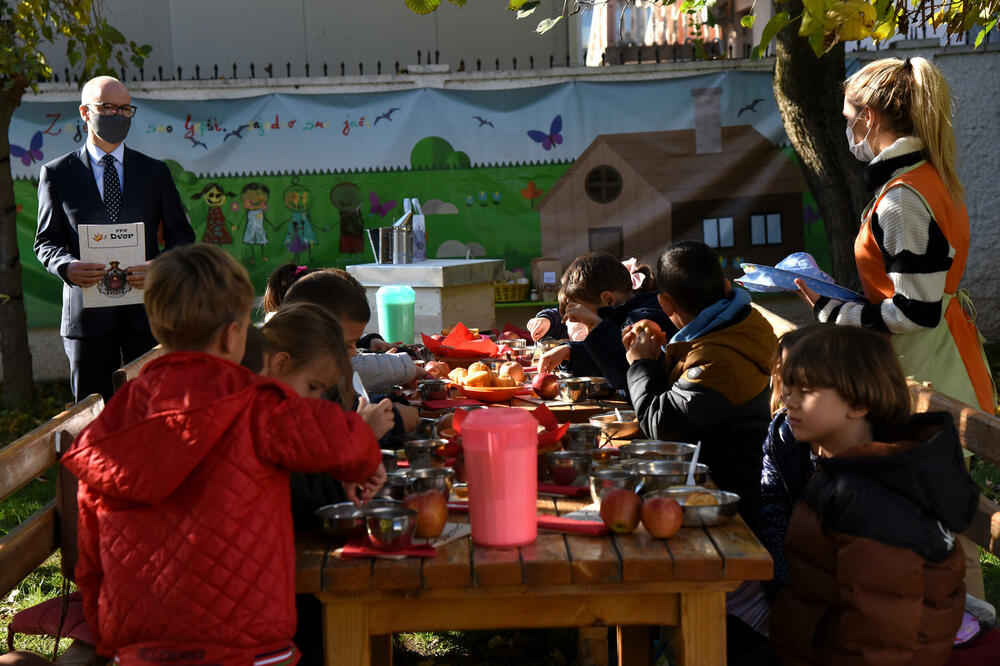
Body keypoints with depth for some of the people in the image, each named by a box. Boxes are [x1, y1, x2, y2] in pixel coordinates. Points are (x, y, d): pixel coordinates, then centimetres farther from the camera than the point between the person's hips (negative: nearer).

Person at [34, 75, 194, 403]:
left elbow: (181, 234, 11)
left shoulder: (155, 171, 11)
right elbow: (46, 240, 9)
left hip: (146, 309, 1)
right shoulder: (57, 174, 8)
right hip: (88, 311, -1)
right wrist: (66, 266, -14)